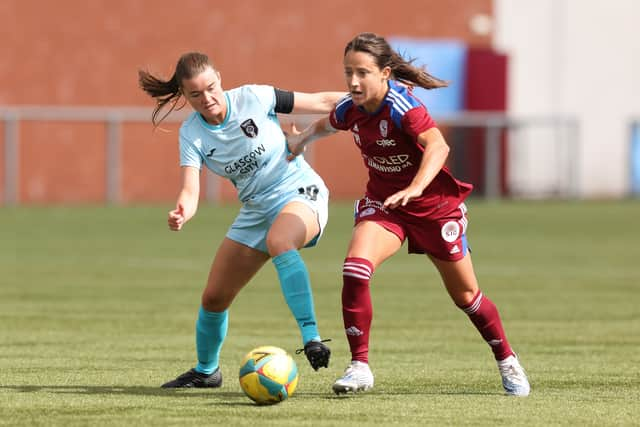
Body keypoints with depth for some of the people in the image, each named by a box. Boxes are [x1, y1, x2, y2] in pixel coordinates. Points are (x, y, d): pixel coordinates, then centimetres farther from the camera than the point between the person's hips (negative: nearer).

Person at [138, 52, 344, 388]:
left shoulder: (252, 98, -15)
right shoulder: (192, 133, -6)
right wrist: (182, 213, -42)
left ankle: (311, 339, -46)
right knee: (214, 297, 8)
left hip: (302, 194, -5)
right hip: (257, 209, 5)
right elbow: (190, 189, -19)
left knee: (279, 241, -41)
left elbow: (320, 102, -7)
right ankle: (205, 370, 36)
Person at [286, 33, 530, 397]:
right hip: (383, 203, 4)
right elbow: (327, 124, 18)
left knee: (465, 294, 9)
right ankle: (360, 366, -17)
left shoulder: (402, 106, -29)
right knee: (355, 267, -24)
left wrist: (415, 188, -60)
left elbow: (437, 146, -46)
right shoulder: (351, 109, -9)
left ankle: (507, 361, 34)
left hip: (434, 205, -4)